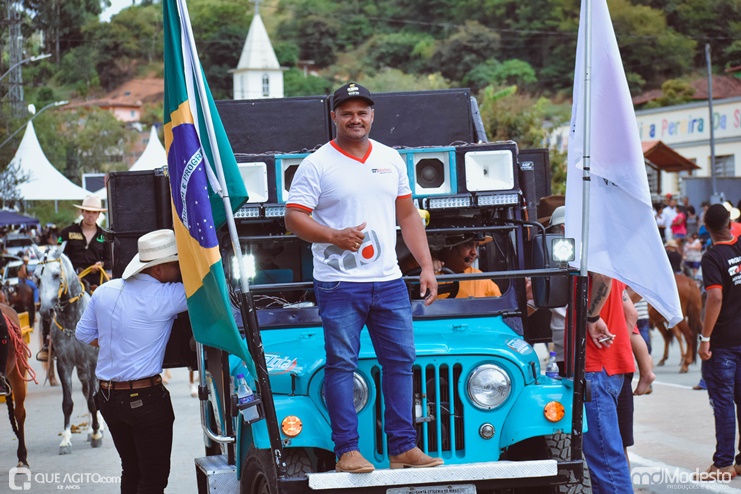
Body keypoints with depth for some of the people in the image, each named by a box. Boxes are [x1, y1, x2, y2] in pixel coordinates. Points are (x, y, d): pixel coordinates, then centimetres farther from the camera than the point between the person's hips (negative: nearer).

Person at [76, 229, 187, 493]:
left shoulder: (105, 291, 3)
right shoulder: (163, 296, -17)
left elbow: (84, 334, 13)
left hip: (107, 398, 7)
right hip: (146, 399, -7)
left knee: (131, 471, 18)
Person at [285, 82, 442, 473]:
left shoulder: (391, 160, 12)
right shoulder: (317, 165, -2)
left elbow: (408, 215, 17)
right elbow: (294, 218, -7)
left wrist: (426, 266, 10)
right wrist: (334, 237, -22)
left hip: (388, 281, 5)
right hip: (339, 284, -5)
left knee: (400, 360, 5)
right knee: (341, 364, -3)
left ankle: (403, 448, 11)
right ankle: (347, 451, 2)